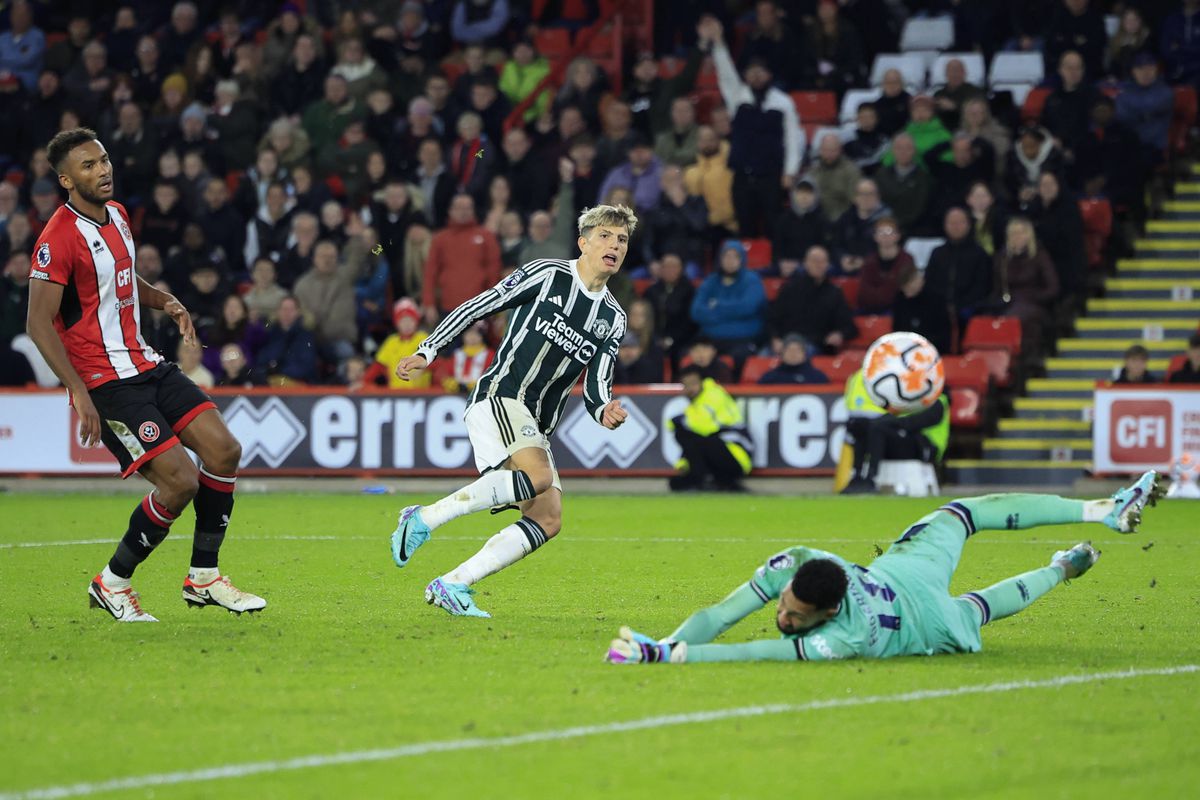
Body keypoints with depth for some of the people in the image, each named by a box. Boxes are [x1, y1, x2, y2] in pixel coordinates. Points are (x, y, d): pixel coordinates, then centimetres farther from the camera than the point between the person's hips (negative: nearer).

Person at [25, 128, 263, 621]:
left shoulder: (116, 215, 11)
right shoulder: (59, 238, -16)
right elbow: (39, 324, -18)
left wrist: (164, 301, 7)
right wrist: (80, 393, -23)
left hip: (145, 366, 9)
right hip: (103, 381, -9)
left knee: (223, 450, -1)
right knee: (180, 480, -15)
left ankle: (203, 578, 12)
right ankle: (111, 584, 4)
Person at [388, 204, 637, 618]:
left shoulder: (613, 319, 14)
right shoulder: (547, 274, -2)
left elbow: (596, 389, 12)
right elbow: (478, 306, 1)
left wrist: (606, 413, -12)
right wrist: (427, 351, -5)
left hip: (536, 428, 7)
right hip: (498, 396, -7)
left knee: (547, 521, -7)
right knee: (537, 475, -31)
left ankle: (451, 585, -4)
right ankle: (425, 517, -23)